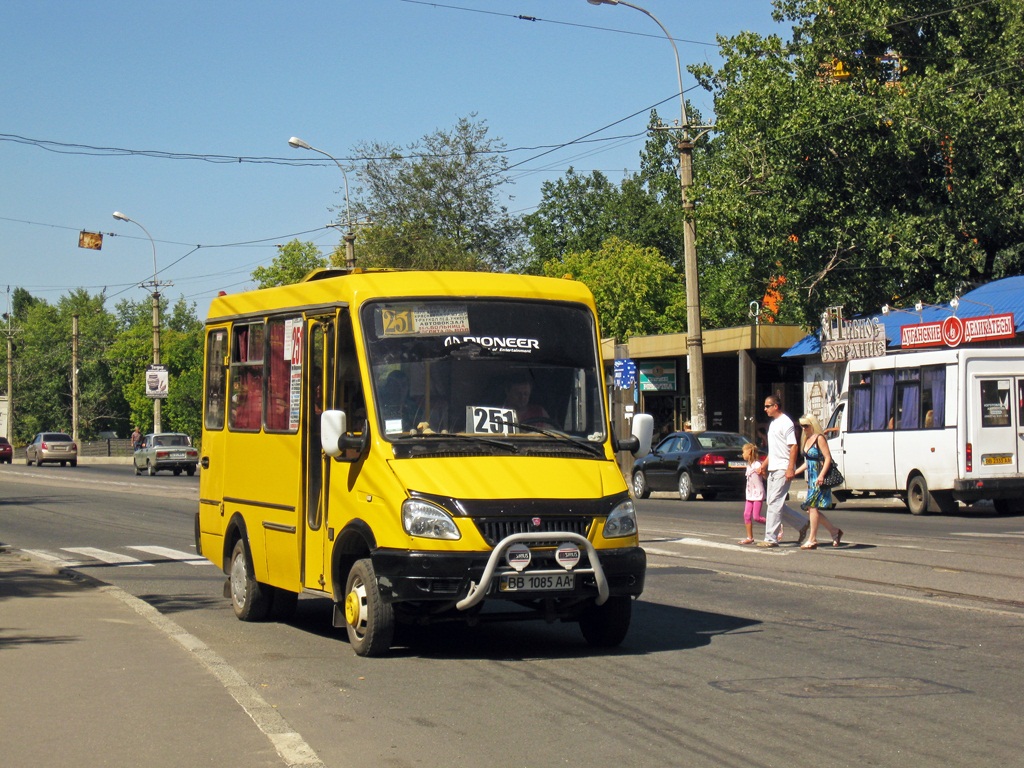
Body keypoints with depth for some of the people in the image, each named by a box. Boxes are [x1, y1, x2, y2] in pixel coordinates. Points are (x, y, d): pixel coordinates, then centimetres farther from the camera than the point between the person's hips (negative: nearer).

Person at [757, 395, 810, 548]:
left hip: (783, 470, -10)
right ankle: (803, 522, 20)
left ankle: (771, 538, -8)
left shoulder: (785, 423, -12)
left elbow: (794, 447, -18)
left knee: (774, 503, -10)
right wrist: (765, 464, 24)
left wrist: (790, 469, -24)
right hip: (773, 469, 10)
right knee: (771, 502, 9)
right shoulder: (773, 423, 18)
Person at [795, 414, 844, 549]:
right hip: (811, 479, 9)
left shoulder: (819, 438, -10)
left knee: (813, 506, -11)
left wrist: (821, 475, -25)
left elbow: (828, 458, -16)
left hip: (819, 479, -9)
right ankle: (834, 531, 19)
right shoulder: (806, 440, 16)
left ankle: (812, 540, -8)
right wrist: (795, 472, 17)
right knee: (811, 509, 7)